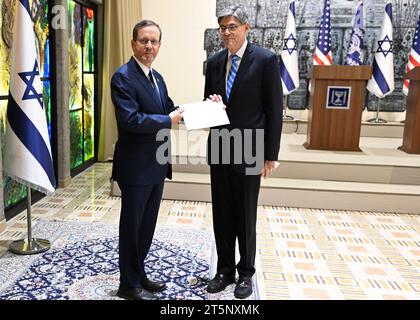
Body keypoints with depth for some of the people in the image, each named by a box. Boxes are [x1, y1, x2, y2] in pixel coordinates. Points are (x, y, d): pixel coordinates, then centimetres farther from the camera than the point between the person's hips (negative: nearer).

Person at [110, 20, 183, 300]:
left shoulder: (157, 77, 13)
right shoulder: (123, 77, -14)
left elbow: (169, 109, 14)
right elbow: (131, 119, -24)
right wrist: (169, 121, -17)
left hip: (157, 164, 8)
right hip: (136, 166, -8)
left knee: (148, 224, 18)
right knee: (132, 225, 6)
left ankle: (139, 275, 35)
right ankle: (129, 284, 22)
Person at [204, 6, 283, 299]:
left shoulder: (266, 60, -7)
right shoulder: (214, 62, 8)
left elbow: (275, 110, -8)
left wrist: (271, 155, -10)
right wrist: (212, 105, -10)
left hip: (249, 151, -5)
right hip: (219, 150, 5)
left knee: (246, 217, 7)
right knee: (221, 215, 12)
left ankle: (246, 273, 25)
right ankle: (225, 270, 28)